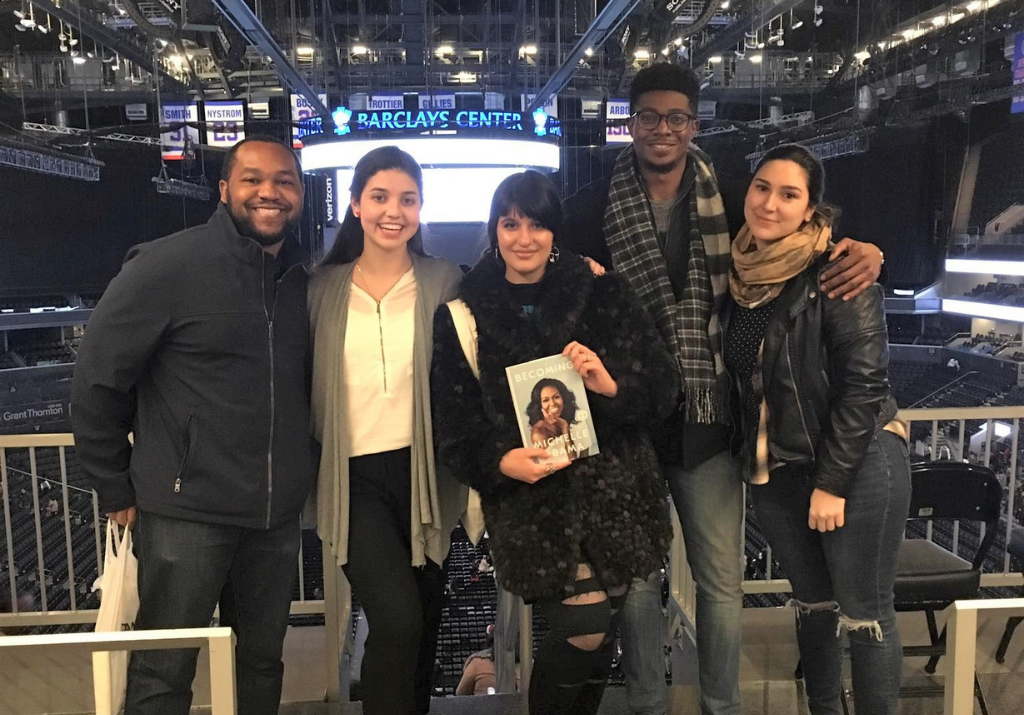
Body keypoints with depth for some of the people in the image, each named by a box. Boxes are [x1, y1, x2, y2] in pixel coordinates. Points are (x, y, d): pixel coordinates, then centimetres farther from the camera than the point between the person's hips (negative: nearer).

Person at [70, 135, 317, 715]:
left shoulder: (306, 279, 6)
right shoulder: (167, 267, -10)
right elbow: (99, 381, -6)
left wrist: (305, 473, 13)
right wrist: (116, 492, -3)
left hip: (278, 514, 5)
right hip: (187, 511, -5)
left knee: (262, 661, 17)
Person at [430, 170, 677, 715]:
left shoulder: (602, 296, 2)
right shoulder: (464, 316, 1)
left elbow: (662, 387, 1)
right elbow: (453, 425, 1)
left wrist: (612, 385, -19)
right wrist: (500, 461, -17)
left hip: (613, 489, 2)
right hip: (531, 498, -2)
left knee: (601, 634, 12)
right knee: (585, 626, -12)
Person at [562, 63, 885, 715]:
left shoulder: (730, 203, 3)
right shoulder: (592, 208, -1)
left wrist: (865, 253, -10)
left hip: (707, 419, 1)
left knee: (723, 582, 9)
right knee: (636, 579, 13)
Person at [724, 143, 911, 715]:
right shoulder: (742, 274, 5)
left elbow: (864, 381, -16)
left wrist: (832, 481, -16)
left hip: (856, 464, -6)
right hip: (777, 469, 6)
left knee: (864, 615, 5)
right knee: (813, 604, 19)